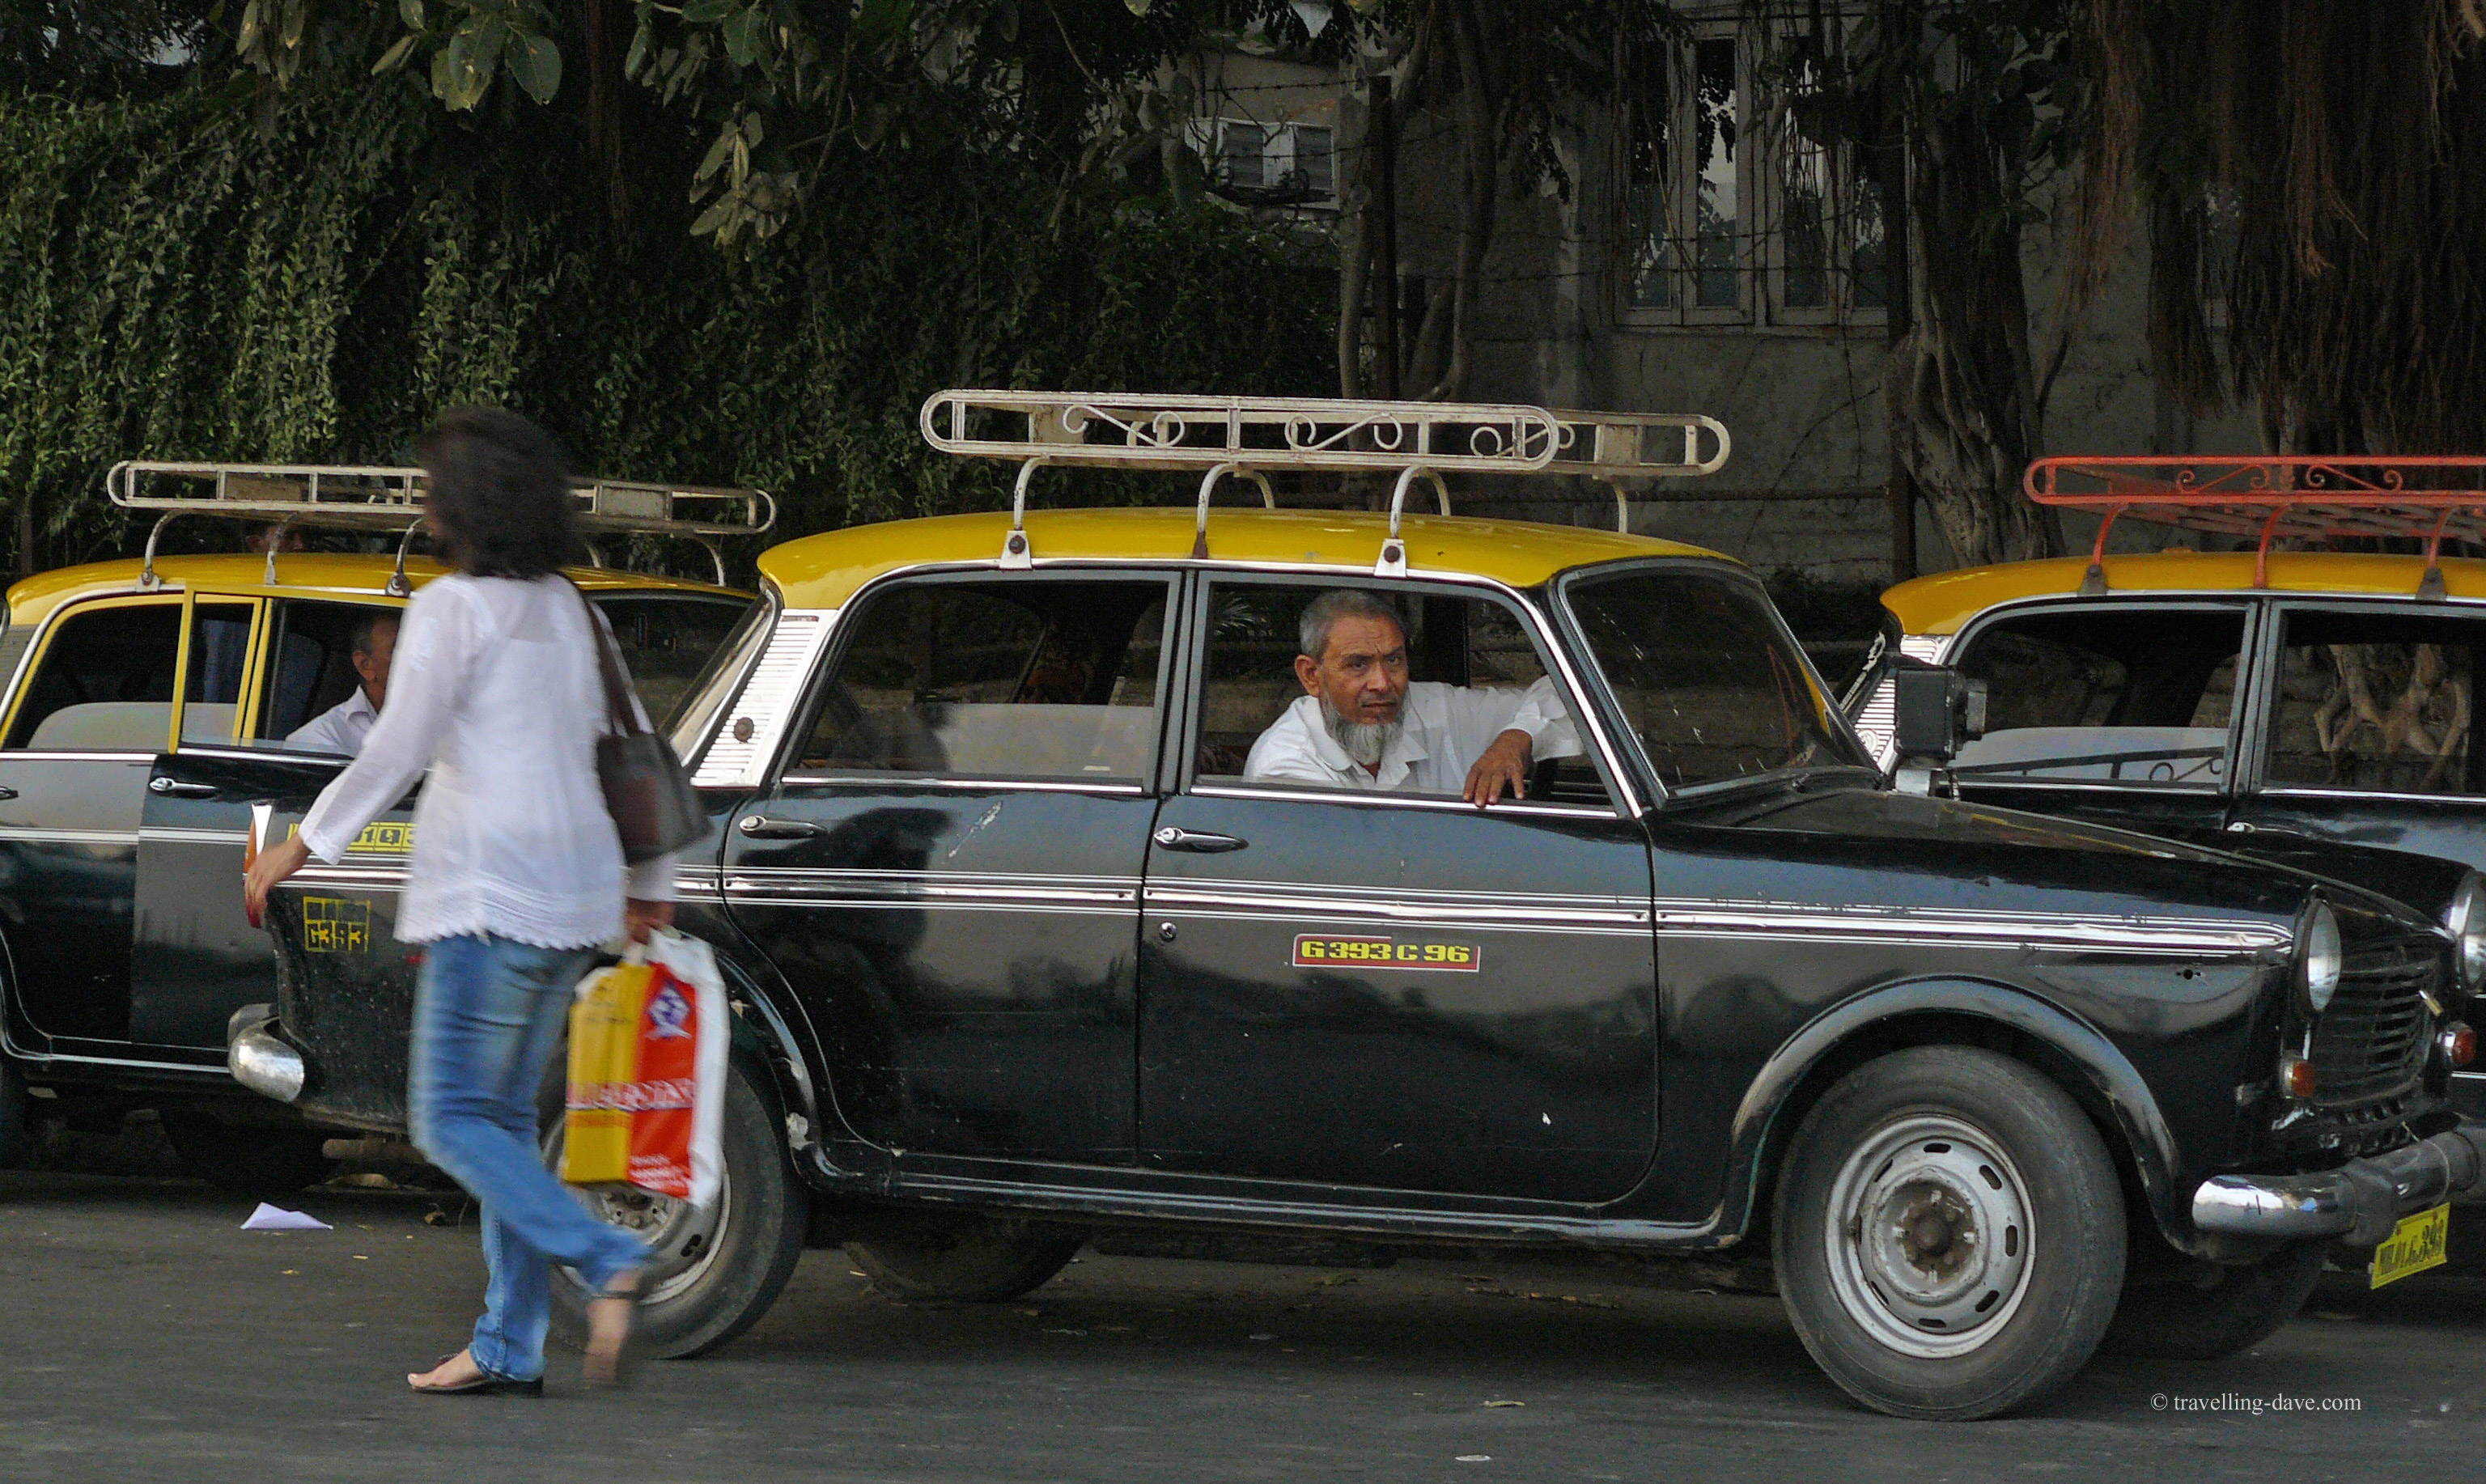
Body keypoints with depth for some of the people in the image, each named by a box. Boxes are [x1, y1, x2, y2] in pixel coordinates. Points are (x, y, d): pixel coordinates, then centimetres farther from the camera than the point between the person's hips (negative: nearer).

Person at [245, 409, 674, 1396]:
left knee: (451, 1119, -6)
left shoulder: (452, 610, -10)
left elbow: (395, 753, -13)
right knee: (504, 1113, 12)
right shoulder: (569, 611, 15)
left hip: (492, 897, -8)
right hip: (574, 893, 8)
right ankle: (509, 1346, 10)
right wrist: (648, 881, 27)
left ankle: (606, 1261, -22)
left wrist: (302, 845, -3)